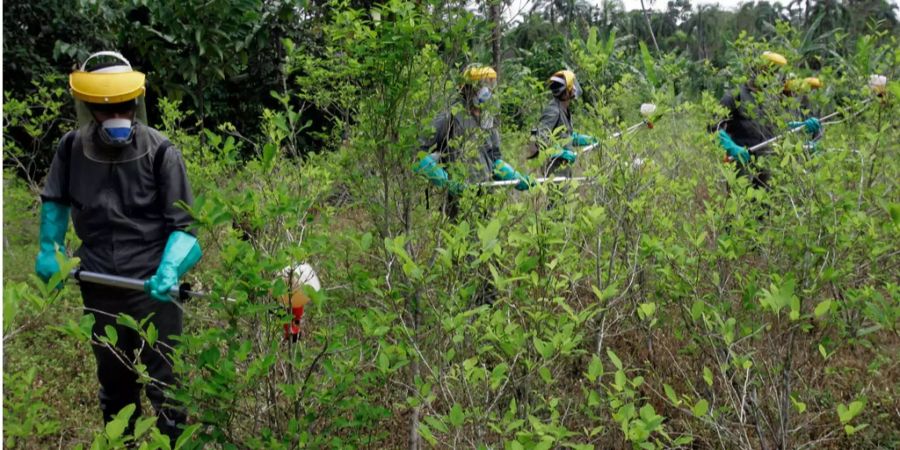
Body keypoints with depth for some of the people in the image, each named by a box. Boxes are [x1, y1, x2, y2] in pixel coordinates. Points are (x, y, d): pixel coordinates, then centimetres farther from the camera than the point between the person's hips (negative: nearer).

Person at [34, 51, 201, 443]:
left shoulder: (160, 153, -15)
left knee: (161, 384, 4)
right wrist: (49, 250, 6)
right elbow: (54, 201, 16)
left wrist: (170, 270, -27)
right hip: (100, 291, 4)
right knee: (113, 384, 21)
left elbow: (185, 225, -11)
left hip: (152, 290, -4)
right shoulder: (72, 149, -5)